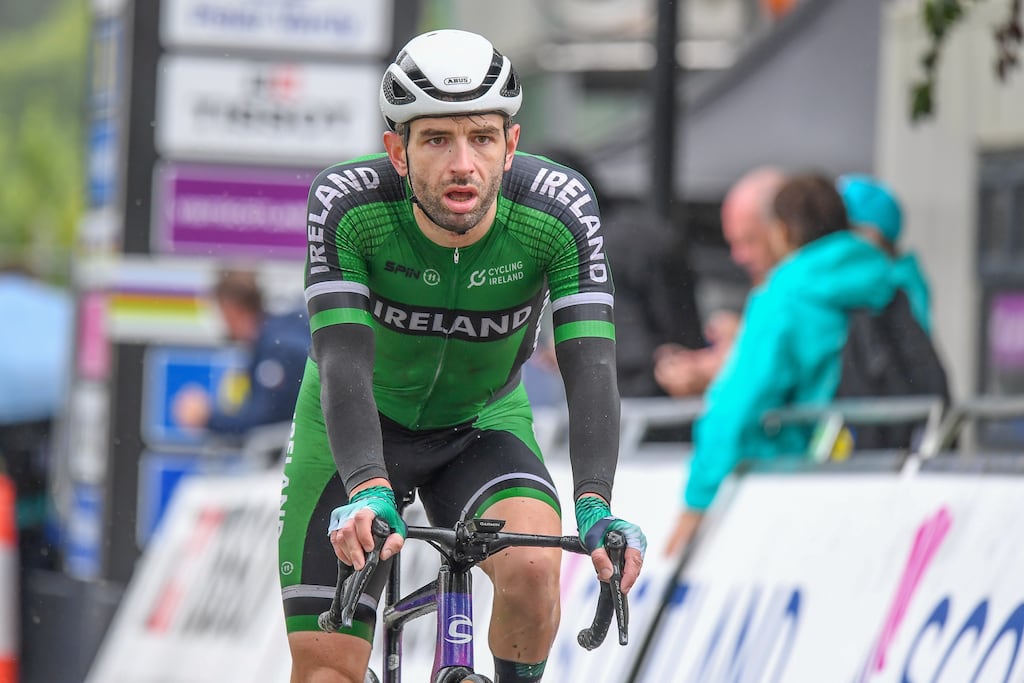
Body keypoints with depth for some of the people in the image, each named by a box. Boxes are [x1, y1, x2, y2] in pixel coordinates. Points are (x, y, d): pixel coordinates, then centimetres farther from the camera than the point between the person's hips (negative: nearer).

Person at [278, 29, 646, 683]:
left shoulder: (560, 208, -27)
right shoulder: (346, 204, -29)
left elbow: (591, 366, -33)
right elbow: (344, 363, -37)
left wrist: (595, 507, -48)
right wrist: (367, 490, -53)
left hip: (482, 426, 1)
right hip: (358, 428, 0)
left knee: (533, 565, -31)